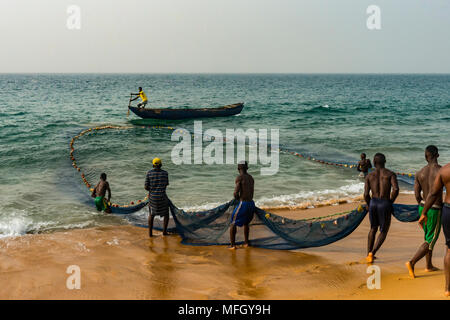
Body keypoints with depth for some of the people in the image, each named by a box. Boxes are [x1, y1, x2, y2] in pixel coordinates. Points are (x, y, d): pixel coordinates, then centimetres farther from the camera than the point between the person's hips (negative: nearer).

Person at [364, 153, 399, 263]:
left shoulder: (369, 176, 6)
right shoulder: (391, 174, 1)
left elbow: (366, 194, -1)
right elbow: (395, 190, -14)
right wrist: (390, 202, 1)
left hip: (373, 203, 3)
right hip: (385, 204, -3)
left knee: (373, 228, 24)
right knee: (383, 231, 12)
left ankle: (368, 255, 21)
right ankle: (372, 252, -9)